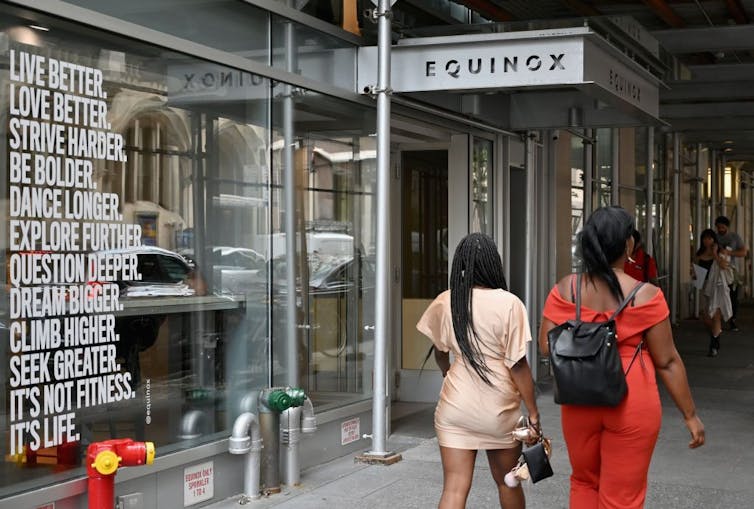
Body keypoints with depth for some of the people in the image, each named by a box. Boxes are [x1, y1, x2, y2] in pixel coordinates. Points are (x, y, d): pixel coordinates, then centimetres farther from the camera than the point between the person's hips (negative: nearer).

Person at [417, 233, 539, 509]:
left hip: (455, 406, 2)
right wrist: (533, 413, -4)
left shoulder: (444, 302, -1)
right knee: (507, 481, 19)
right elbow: (518, 365, -13)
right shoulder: (509, 304, -12)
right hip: (499, 408, -1)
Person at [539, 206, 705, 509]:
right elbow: (667, 361, -8)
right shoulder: (645, 295, -11)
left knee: (584, 482, 23)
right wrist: (690, 414, 2)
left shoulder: (565, 289, -4)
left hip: (580, 402, 3)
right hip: (632, 405, -3)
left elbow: (547, 346, -5)